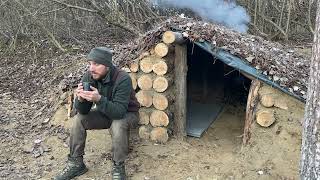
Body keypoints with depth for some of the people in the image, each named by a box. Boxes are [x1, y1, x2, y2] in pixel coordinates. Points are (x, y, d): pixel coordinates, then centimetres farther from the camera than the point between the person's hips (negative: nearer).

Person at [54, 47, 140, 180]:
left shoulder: (123, 79, -32)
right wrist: (80, 99, -37)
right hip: (105, 113, 5)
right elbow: (83, 111, -14)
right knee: (79, 119, -12)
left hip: (127, 114, -5)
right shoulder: (89, 77, -16)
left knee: (117, 125, -35)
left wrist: (99, 99, -51)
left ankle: (118, 167, -13)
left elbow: (119, 112, -38)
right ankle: (76, 163, 2)